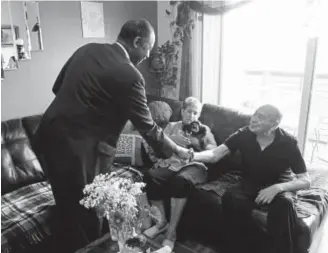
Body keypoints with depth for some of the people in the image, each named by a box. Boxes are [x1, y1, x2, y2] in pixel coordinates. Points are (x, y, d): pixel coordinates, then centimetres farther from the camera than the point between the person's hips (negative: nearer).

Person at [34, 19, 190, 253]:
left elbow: (58, 87, 17)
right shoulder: (129, 75, -15)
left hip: (49, 134, 9)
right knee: (87, 215, 10)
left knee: (69, 208, 25)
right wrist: (177, 150, 6)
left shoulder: (87, 49, 8)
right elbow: (147, 127, -8)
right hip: (76, 147, -9)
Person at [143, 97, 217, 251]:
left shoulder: (204, 129, 24)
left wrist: (195, 142, -5)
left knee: (181, 180, -38)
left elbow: (214, 151, 9)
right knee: (151, 176, -32)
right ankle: (161, 222, -11)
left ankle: (171, 231, -26)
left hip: (193, 165, -1)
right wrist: (171, 139, -4)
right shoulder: (172, 126, 27)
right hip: (171, 163, 2)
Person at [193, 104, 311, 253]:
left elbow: (305, 181, -17)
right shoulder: (244, 134, -12)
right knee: (230, 197, -30)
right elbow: (215, 154, -20)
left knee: (284, 204, -37)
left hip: (280, 186, -1)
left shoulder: (288, 143, -17)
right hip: (251, 184, 2)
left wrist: (277, 188, -37)